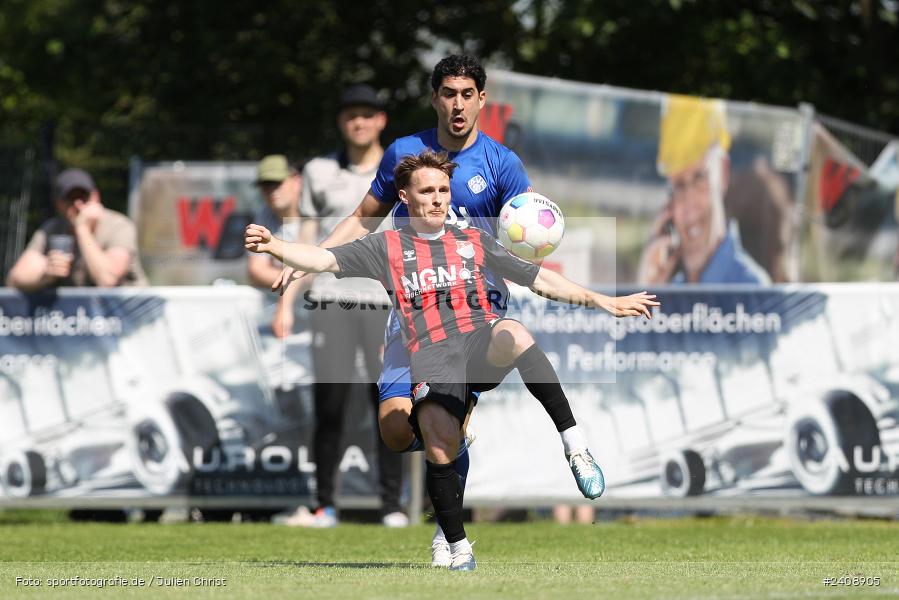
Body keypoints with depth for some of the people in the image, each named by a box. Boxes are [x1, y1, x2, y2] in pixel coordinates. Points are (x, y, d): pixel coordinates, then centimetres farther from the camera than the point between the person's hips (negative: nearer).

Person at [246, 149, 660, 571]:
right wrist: (273, 247, -13)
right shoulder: (387, 247, 16)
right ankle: (458, 547, -15)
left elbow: (540, 279, 24)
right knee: (438, 436, -29)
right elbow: (325, 260, 5)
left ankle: (575, 445, -32)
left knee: (513, 333, -36)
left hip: (483, 346, 1)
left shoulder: (473, 241, 22)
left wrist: (604, 302, 19)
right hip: (431, 358, -1)